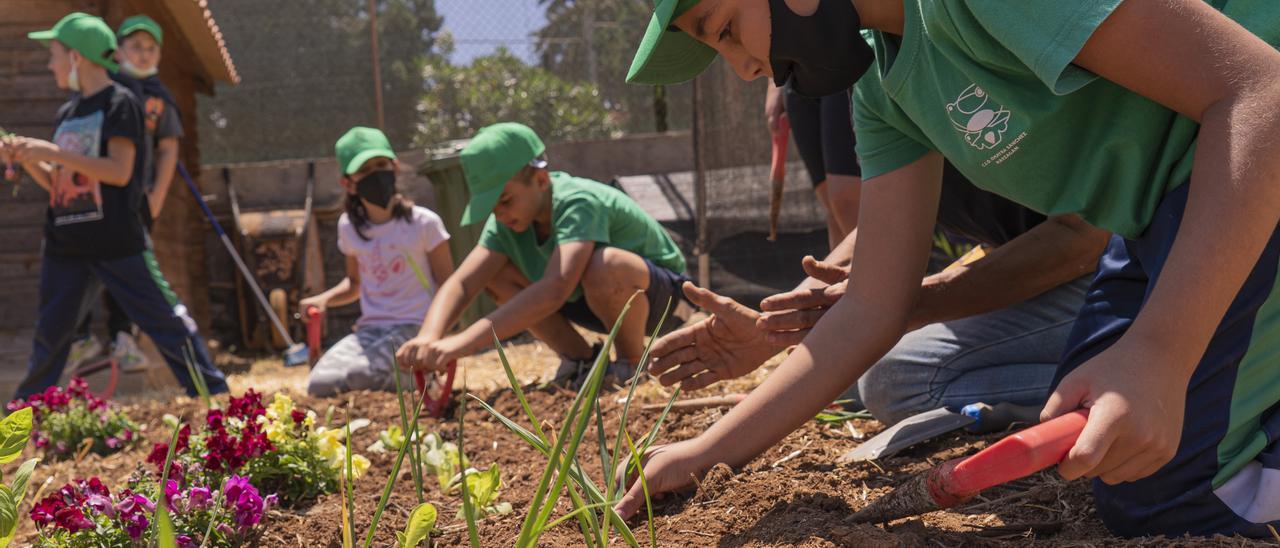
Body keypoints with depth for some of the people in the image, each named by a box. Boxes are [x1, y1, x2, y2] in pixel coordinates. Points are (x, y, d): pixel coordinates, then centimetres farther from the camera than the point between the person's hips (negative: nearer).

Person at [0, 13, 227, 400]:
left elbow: (119, 171, -18)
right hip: (66, 245, 7)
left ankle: (213, 397, 3)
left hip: (119, 243, -7)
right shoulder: (67, 113, 14)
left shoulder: (120, 103, -7)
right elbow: (57, 184, 17)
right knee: (50, 334, 13)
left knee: (166, 321, -3)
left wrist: (53, 152, -18)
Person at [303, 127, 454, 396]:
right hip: (369, 331, 5)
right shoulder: (349, 226, 8)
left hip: (414, 327, -5)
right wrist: (324, 299, 2)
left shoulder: (423, 222, -6)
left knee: (345, 379, -27)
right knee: (319, 384, -19)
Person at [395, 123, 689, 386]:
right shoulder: (508, 219, -12)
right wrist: (428, 339, -43)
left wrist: (464, 342, -55)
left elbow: (554, 290, -49)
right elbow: (461, 284, -21)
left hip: (655, 290, -7)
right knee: (493, 273, -10)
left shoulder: (578, 203, -34)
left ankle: (634, 365, -12)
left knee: (605, 265, -40)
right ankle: (582, 361, 3)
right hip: (591, 298, 7)